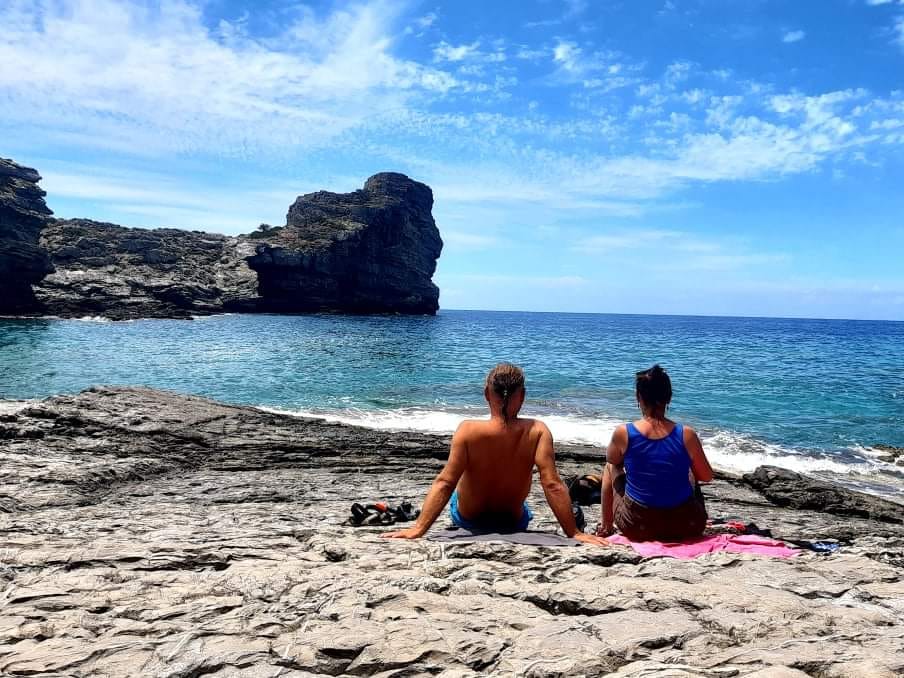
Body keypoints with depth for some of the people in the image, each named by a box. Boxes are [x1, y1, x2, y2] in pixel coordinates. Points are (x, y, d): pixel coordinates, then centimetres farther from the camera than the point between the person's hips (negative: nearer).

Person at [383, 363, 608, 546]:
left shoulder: (468, 431, -28)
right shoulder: (537, 431, -25)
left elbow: (444, 483, -30)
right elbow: (553, 485, -28)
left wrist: (418, 528, -27)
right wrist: (574, 533, -21)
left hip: (467, 520, 0)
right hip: (514, 524, 1)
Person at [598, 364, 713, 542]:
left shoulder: (623, 433, -13)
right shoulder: (687, 435, -12)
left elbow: (612, 461, 9)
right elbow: (707, 477, 4)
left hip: (636, 527, -1)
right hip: (685, 527, 1)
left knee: (611, 467, 25)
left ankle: (607, 526, 36)